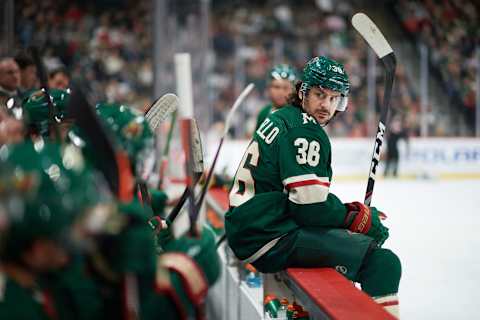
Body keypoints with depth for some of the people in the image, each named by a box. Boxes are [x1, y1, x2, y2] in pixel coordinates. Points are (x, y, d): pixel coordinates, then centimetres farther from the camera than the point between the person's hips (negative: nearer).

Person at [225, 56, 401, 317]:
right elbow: (310, 205, -18)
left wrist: (353, 211, 11)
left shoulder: (281, 118, 17)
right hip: (270, 239, -10)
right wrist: (359, 218, -3)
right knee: (383, 263, -16)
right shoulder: (304, 130, -13)